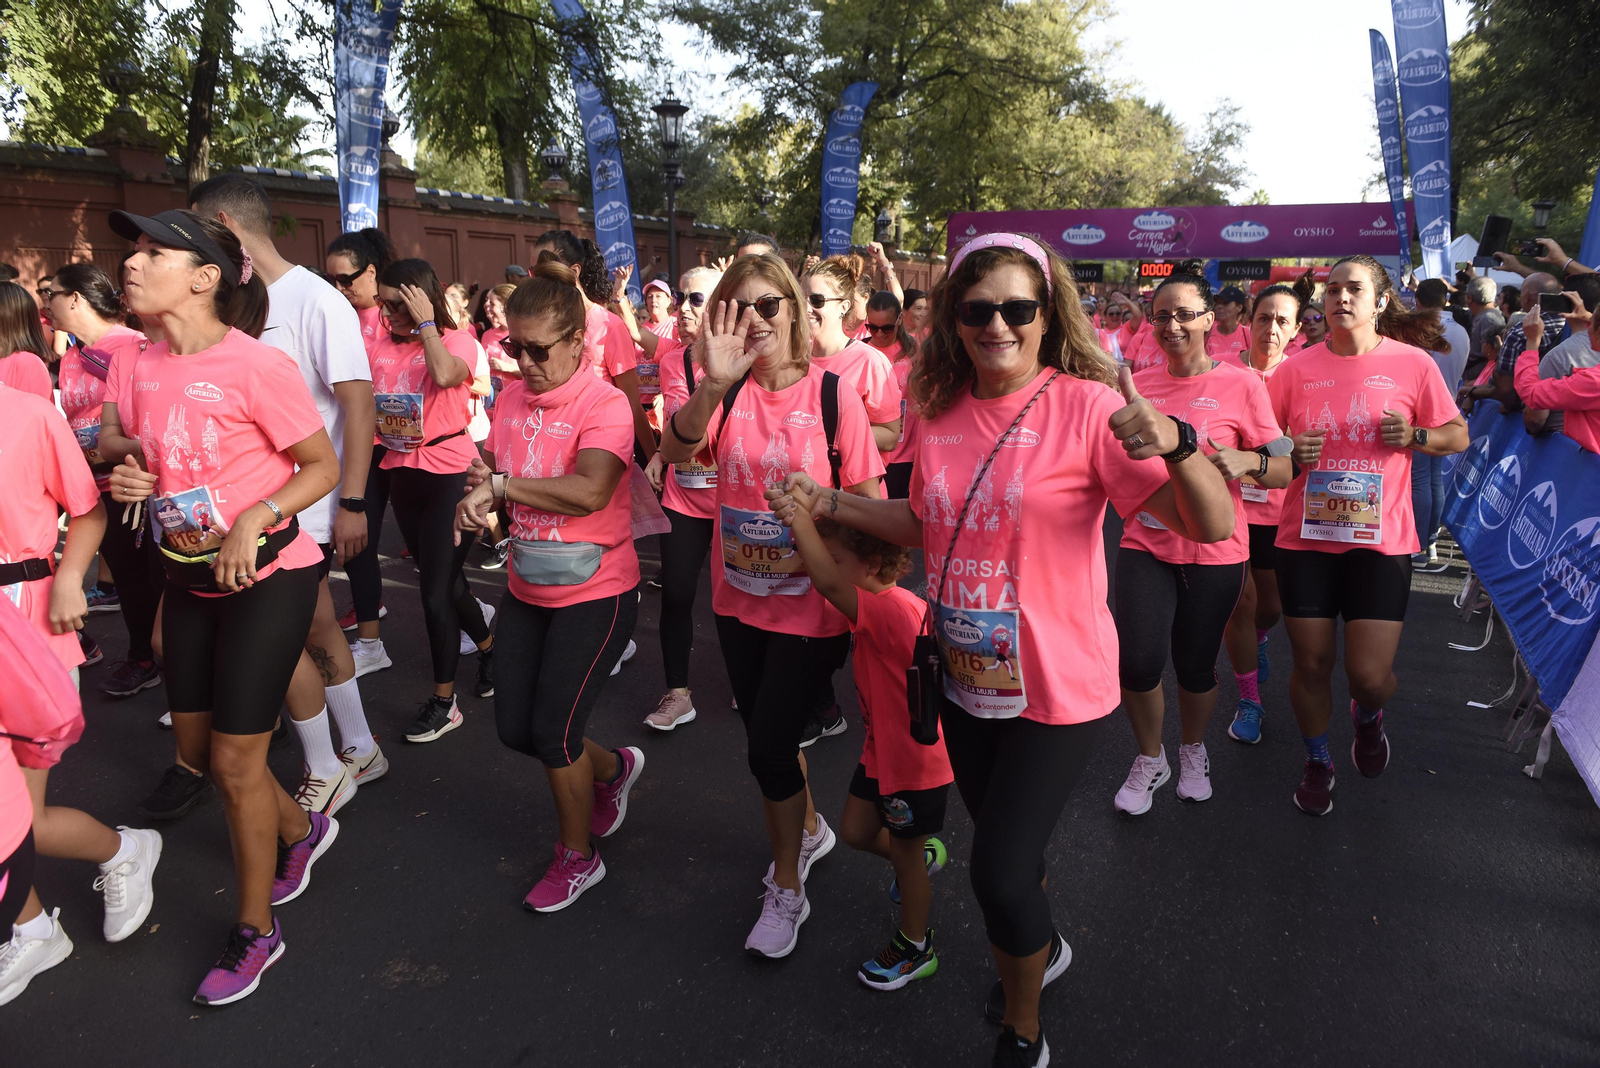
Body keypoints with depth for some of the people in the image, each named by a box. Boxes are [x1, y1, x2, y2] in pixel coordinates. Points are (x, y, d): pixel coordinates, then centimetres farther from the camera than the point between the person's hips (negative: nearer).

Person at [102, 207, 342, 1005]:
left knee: (235, 757, 0)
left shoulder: (256, 366, -19)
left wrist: (254, 519, -26)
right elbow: (138, 455, 16)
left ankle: (256, 931, 20)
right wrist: (126, 477, -6)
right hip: (188, 576, 7)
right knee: (196, 744, 16)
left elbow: (324, 466, -14)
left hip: (266, 576, -7)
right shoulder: (138, 369, 2)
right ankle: (301, 831, 44)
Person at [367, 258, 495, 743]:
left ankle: (444, 701, 9)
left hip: (450, 473, -6)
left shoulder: (457, 340, -8)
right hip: (402, 474, 6)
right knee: (445, 579, 18)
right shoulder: (383, 345, 6)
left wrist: (425, 323, -19)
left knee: (435, 590, -5)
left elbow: (444, 375, -31)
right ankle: (488, 646, 44)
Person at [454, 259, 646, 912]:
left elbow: (589, 491, -32)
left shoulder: (605, 404, -18)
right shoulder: (512, 399, 2)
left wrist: (500, 484, -25)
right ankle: (614, 769, 41)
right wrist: (477, 504, -15)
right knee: (514, 728, 12)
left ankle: (578, 857, 25)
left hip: (595, 593, -7)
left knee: (553, 732, -2)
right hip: (527, 588, 7)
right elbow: (486, 469, 8)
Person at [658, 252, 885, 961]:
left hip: (811, 605, -4)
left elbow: (871, 503, -7)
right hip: (739, 601, 4)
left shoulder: (833, 395, -12)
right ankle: (809, 830, 48)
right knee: (765, 737, 18)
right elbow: (675, 450, -24)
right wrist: (713, 385, -38)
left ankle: (787, 889, 24)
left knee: (768, 746, -1)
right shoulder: (726, 391, -5)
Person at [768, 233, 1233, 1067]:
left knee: (999, 873, 0)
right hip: (965, 678, 6)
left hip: (1057, 687, -5)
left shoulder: (1084, 406, -17)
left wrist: (1173, 442, -41)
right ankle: (1041, 948, 57)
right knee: (1002, 847, 23)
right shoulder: (942, 413, -1)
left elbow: (1214, 525, -22)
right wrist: (830, 504, 4)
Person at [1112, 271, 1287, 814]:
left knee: (1195, 666, 10)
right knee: (1137, 663, -7)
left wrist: (1247, 461, -24)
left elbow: (1284, 470, -4)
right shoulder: (1138, 384, 5)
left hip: (1214, 550, -2)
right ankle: (1150, 759, 21)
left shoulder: (1241, 384, -5)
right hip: (1145, 543, 2)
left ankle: (1193, 749, 41)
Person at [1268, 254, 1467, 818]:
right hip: (1306, 536, 1)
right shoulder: (1297, 368, 1)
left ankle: (1368, 716, 35)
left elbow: (1458, 435, 8)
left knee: (1370, 674, -4)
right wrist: (1288, 453, -13)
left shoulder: (1413, 363, 0)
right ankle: (1317, 761, 33)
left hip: (1380, 539, -1)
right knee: (1311, 664, 8)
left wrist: (1415, 435, -12)